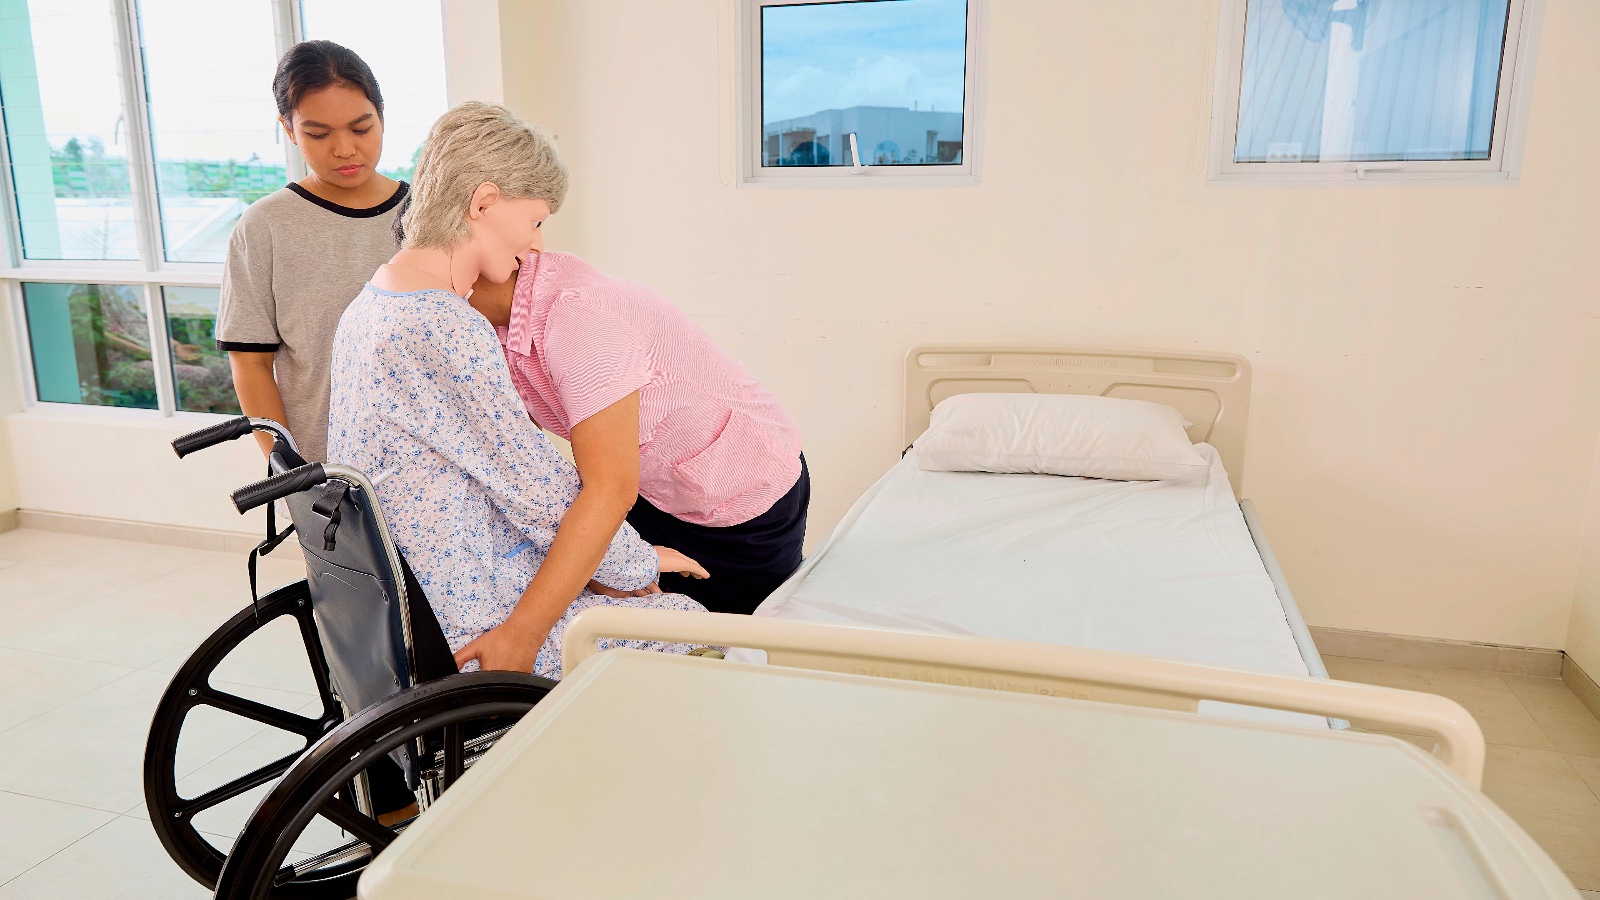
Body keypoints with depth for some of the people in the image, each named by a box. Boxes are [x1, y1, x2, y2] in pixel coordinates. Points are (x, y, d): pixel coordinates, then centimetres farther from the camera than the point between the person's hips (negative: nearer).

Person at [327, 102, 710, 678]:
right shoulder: (447, 332, -26)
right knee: (686, 618, 4)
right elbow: (543, 492, -19)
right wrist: (639, 566, -3)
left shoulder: (369, 304, 6)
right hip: (472, 636, -9)